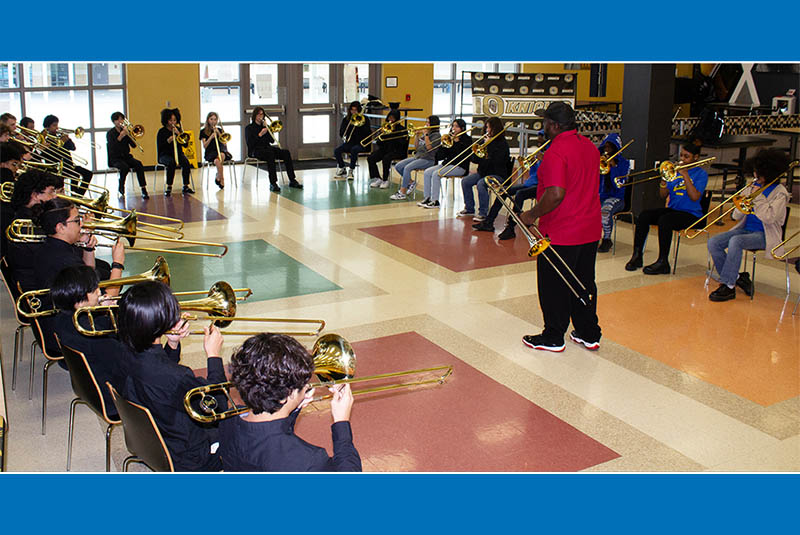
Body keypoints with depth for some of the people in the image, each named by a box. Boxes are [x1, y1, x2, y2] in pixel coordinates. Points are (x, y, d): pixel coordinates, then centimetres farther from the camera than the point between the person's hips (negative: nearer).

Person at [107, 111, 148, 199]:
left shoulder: (125, 131, 10)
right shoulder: (110, 133, -1)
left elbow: (134, 145, 0)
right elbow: (111, 147, -17)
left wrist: (128, 134, -12)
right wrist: (120, 137, -25)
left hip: (126, 156, 3)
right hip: (115, 159, -3)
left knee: (138, 164, -27)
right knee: (125, 167, -35)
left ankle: (143, 189, -30)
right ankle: (120, 188, -10)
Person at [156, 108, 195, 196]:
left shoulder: (178, 130, 9)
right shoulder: (162, 131, 0)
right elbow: (159, 147, -7)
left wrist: (178, 134, -12)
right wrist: (168, 141, -22)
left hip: (177, 153, 3)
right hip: (165, 155, -3)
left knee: (186, 162, -29)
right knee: (171, 162, -36)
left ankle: (185, 187, -23)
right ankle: (169, 188, -29)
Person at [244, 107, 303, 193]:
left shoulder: (265, 126, 20)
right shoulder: (249, 128, 7)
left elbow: (272, 141, 8)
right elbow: (249, 143, -7)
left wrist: (267, 127, 0)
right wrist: (260, 134, -15)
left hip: (267, 148, 5)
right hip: (255, 150, -5)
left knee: (286, 153, -21)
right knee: (270, 153, -39)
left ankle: (292, 180, -23)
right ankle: (273, 184, -45)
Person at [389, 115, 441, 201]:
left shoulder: (436, 135, -4)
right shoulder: (424, 133, 18)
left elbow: (429, 147, -20)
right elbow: (417, 148, 16)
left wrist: (426, 134, -14)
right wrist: (417, 136, 5)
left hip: (427, 159, -8)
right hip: (417, 156, 9)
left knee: (407, 168, -30)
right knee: (398, 166, -7)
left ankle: (402, 193, -27)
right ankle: (411, 183, 7)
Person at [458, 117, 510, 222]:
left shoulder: (502, 143, -10)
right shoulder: (486, 140, 12)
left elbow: (496, 160, -24)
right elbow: (475, 159, 13)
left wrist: (489, 144, -18)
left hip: (497, 174, -8)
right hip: (483, 172, 8)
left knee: (481, 184, -33)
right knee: (465, 181, -8)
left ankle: (483, 213, -23)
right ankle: (469, 209, 4)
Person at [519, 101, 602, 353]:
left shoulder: (556, 152, -20)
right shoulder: (590, 146, 7)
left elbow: (556, 194, -29)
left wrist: (532, 215, -16)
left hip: (560, 233, -8)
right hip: (590, 230, 8)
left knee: (553, 287, 7)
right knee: (584, 283, 19)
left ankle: (553, 338, 18)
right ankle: (589, 334, 29)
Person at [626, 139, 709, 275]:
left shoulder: (701, 174, -1)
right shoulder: (675, 170, 13)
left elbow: (695, 197, -17)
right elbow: (663, 195, 9)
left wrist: (685, 175, -16)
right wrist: (663, 180, -10)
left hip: (690, 214, -5)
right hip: (672, 209, 6)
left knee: (664, 220, -34)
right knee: (644, 216, -19)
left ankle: (663, 262, -28)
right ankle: (637, 256, -16)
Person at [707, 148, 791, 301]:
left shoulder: (780, 192, -3)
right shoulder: (752, 187, 13)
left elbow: (769, 217, -19)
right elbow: (736, 216, 9)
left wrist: (758, 196, -13)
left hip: (764, 234, -7)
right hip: (745, 229, 7)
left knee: (735, 241, -36)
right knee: (713, 242, -16)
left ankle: (728, 286, -30)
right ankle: (737, 277, -6)